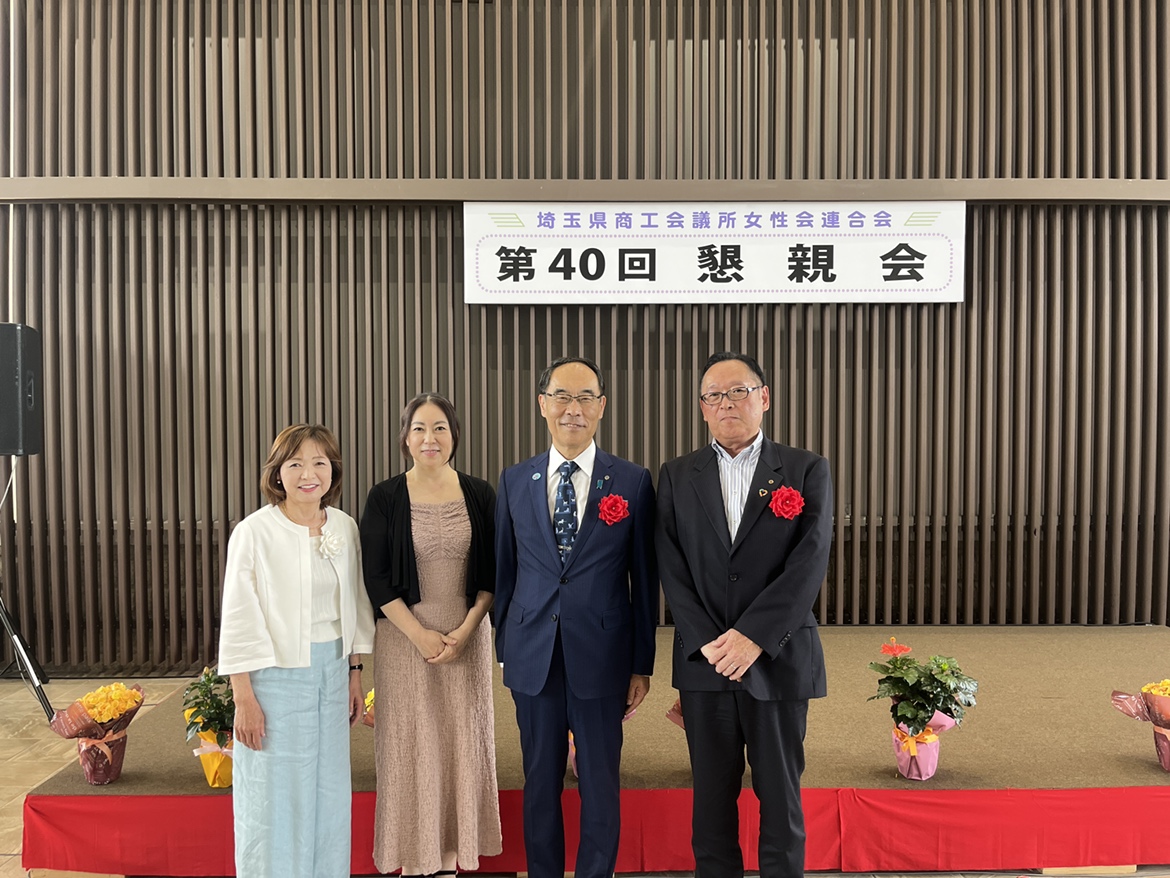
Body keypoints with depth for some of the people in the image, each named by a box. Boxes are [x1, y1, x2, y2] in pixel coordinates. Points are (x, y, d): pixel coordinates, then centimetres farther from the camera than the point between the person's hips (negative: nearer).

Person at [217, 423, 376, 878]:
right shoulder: (254, 532, -12)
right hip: (276, 676, -5)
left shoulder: (345, 527, 2)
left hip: (332, 674, 5)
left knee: (328, 789, 15)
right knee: (276, 793, 5)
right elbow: (238, 620, -10)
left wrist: (355, 673, 12)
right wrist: (243, 698, -10)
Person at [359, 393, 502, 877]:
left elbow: (492, 571, 1)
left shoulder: (479, 494, -1)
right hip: (404, 637, -1)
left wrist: (465, 631, -9)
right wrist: (421, 636, -11)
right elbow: (376, 577, -5)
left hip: (467, 636, 2)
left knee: (461, 738, 9)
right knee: (410, 741, 5)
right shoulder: (385, 498, -5)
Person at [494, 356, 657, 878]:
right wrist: (504, 653, 10)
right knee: (540, 783, 16)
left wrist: (642, 664, 1)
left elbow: (644, 579, 0)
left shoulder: (633, 482, -3)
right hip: (533, 657, 2)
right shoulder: (514, 482, 3)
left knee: (600, 786, 11)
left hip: (602, 656, -2)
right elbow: (504, 574, 8)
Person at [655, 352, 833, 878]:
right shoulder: (677, 476, 6)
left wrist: (752, 636, -17)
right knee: (712, 795, 12)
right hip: (703, 660, 2)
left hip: (779, 659, -1)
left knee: (780, 796, 10)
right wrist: (708, 643, -12)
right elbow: (671, 568, -1)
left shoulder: (807, 471, 0)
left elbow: (809, 563, -10)